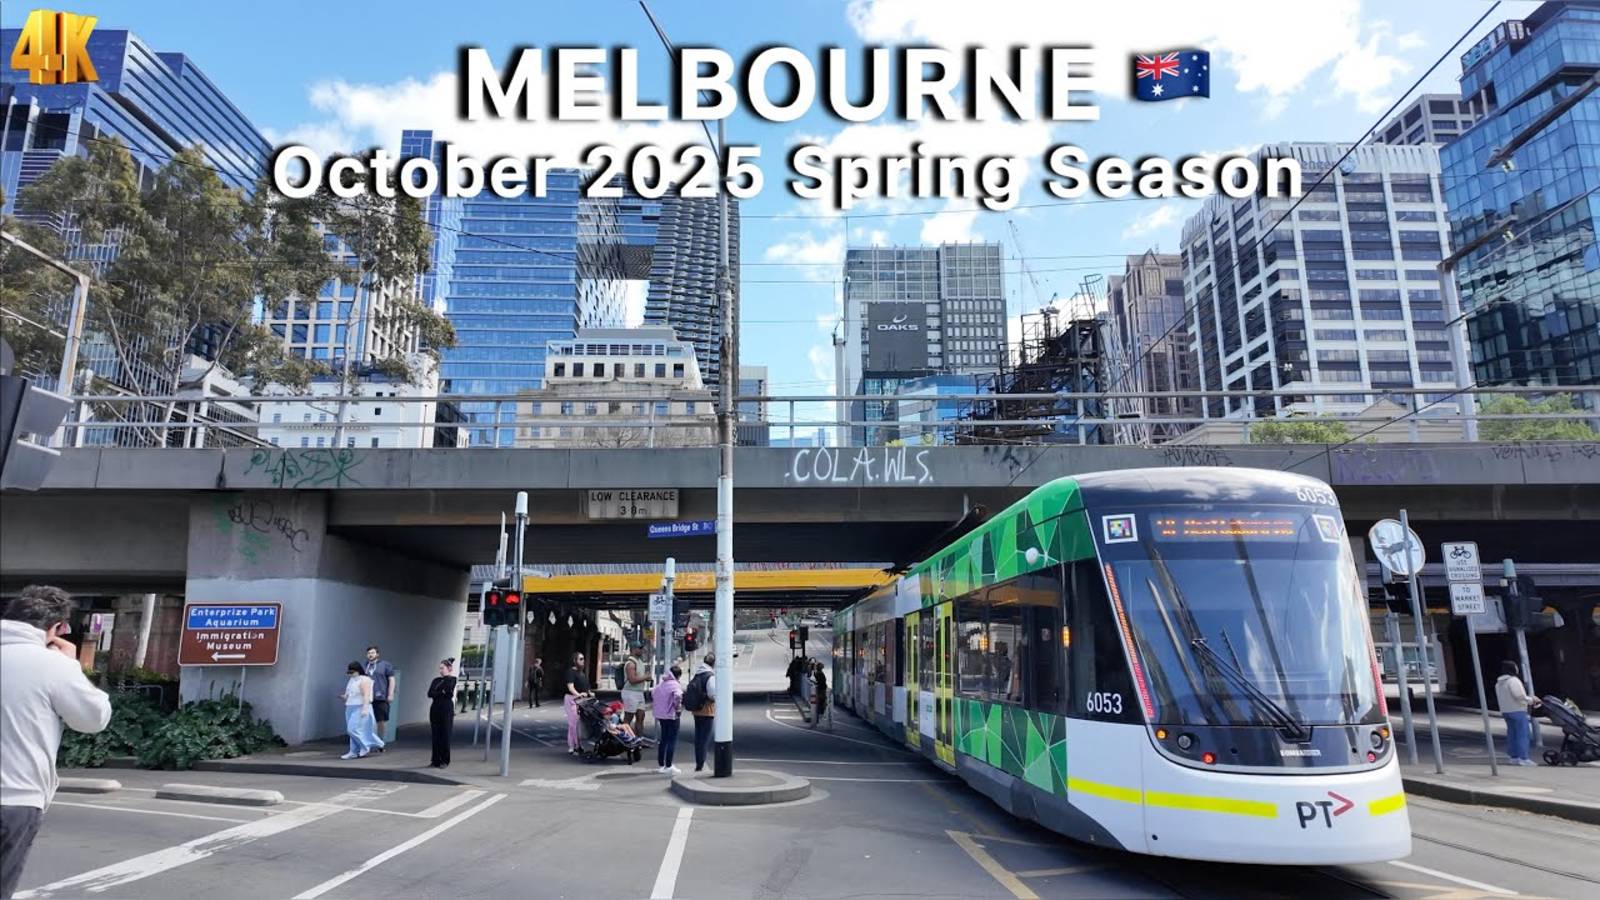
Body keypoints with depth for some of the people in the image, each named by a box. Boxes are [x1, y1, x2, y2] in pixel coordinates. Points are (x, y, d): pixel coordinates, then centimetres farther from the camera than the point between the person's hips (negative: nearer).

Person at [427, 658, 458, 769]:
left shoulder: (452, 679, 0)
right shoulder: (436, 680, 12)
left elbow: (448, 690, -18)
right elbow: (430, 693, -1)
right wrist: (442, 692, -13)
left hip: (447, 709, -4)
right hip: (435, 709, 4)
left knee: (445, 735, -2)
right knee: (435, 735, 4)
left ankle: (445, 761, 5)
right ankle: (436, 760, 11)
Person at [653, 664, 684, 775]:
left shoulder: (661, 684, 8)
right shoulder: (676, 685, -14)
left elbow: (652, 694, 16)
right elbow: (677, 697, -31)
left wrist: (655, 706, 20)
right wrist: (678, 709, -19)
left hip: (660, 715, 7)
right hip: (672, 716, -7)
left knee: (663, 740, 17)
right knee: (672, 741, 0)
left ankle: (661, 764, 23)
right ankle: (668, 766, 0)